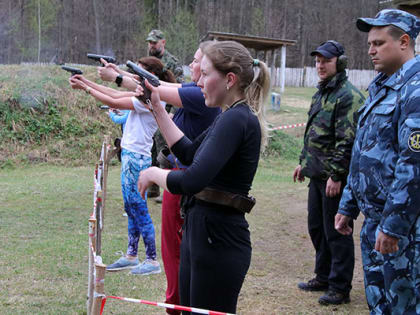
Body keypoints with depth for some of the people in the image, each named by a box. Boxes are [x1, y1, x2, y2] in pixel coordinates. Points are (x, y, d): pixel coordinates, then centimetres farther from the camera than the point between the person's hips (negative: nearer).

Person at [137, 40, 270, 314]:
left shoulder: (236, 120, -21)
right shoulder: (231, 116, 11)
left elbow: (191, 181, -30)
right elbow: (189, 153, 21)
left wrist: (152, 173, -12)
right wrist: (158, 108, 18)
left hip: (220, 242, -10)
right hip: (200, 231, 10)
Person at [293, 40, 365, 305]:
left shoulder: (349, 96, -15)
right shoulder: (322, 93, 16)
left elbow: (348, 141, -21)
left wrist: (336, 175, -22)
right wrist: (304, 162, 23)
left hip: (335, 177, -10)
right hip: (317, 174, 10)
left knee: (336, 232, -2)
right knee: (317, 227, 18)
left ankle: (340, 288, 8)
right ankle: (324, 277, 32)